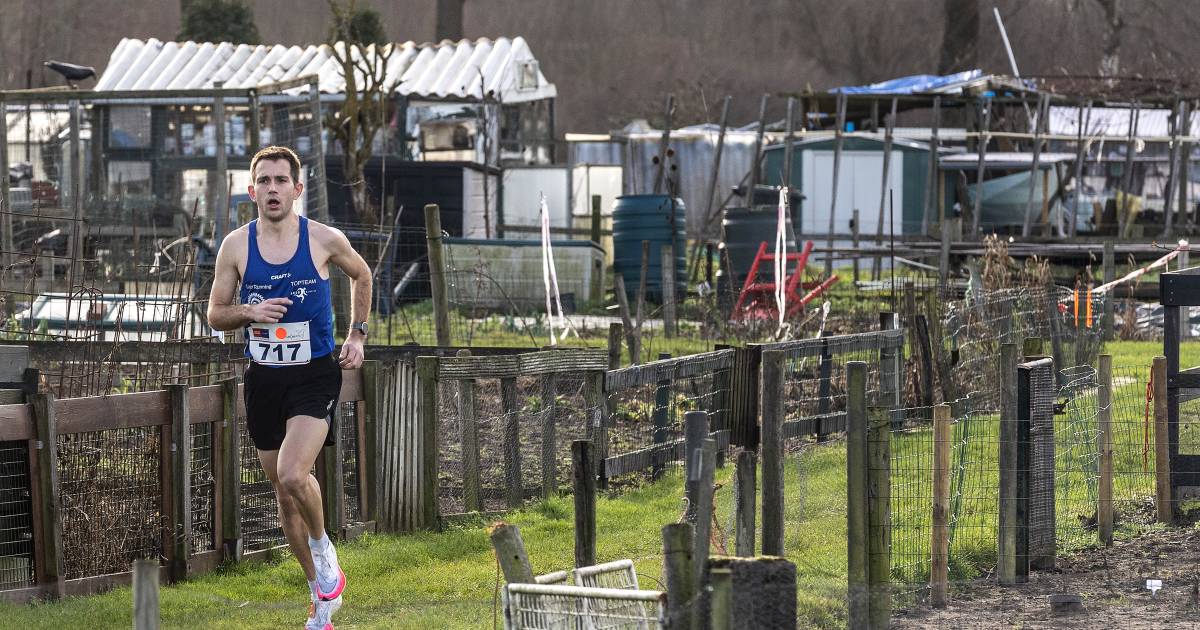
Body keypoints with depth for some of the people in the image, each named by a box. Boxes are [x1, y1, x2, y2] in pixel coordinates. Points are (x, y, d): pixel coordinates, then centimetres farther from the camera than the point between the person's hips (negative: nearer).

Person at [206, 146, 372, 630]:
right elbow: (215, 315, 5)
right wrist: (249, 312, -15)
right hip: (264, 379, 3)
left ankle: (322, 546, 6)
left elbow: (360, 275, 16)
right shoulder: (236, 245, -2)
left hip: (315, 376, -3)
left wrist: (356, 334, 10)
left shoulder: (324, 240, -5)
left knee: (293, 476, -25)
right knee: (284, 493, 10)